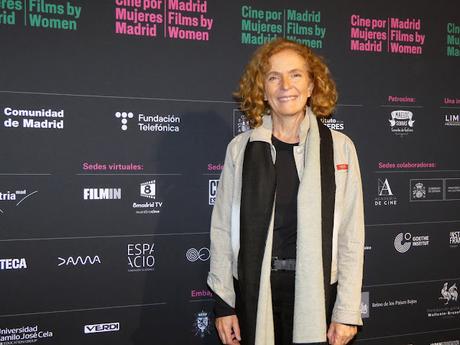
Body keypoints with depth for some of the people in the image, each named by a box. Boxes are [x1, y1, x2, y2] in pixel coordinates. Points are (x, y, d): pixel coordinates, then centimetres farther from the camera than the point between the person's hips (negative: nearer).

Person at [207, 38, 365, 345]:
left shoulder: (339, 147, -2)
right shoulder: (241, 148, -1)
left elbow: (351, 233, -2)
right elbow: (222, 228, 2)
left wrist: (347, 311, -4)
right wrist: (223, 304, 1)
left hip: (315, 290, 0)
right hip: (253, 289, 1)